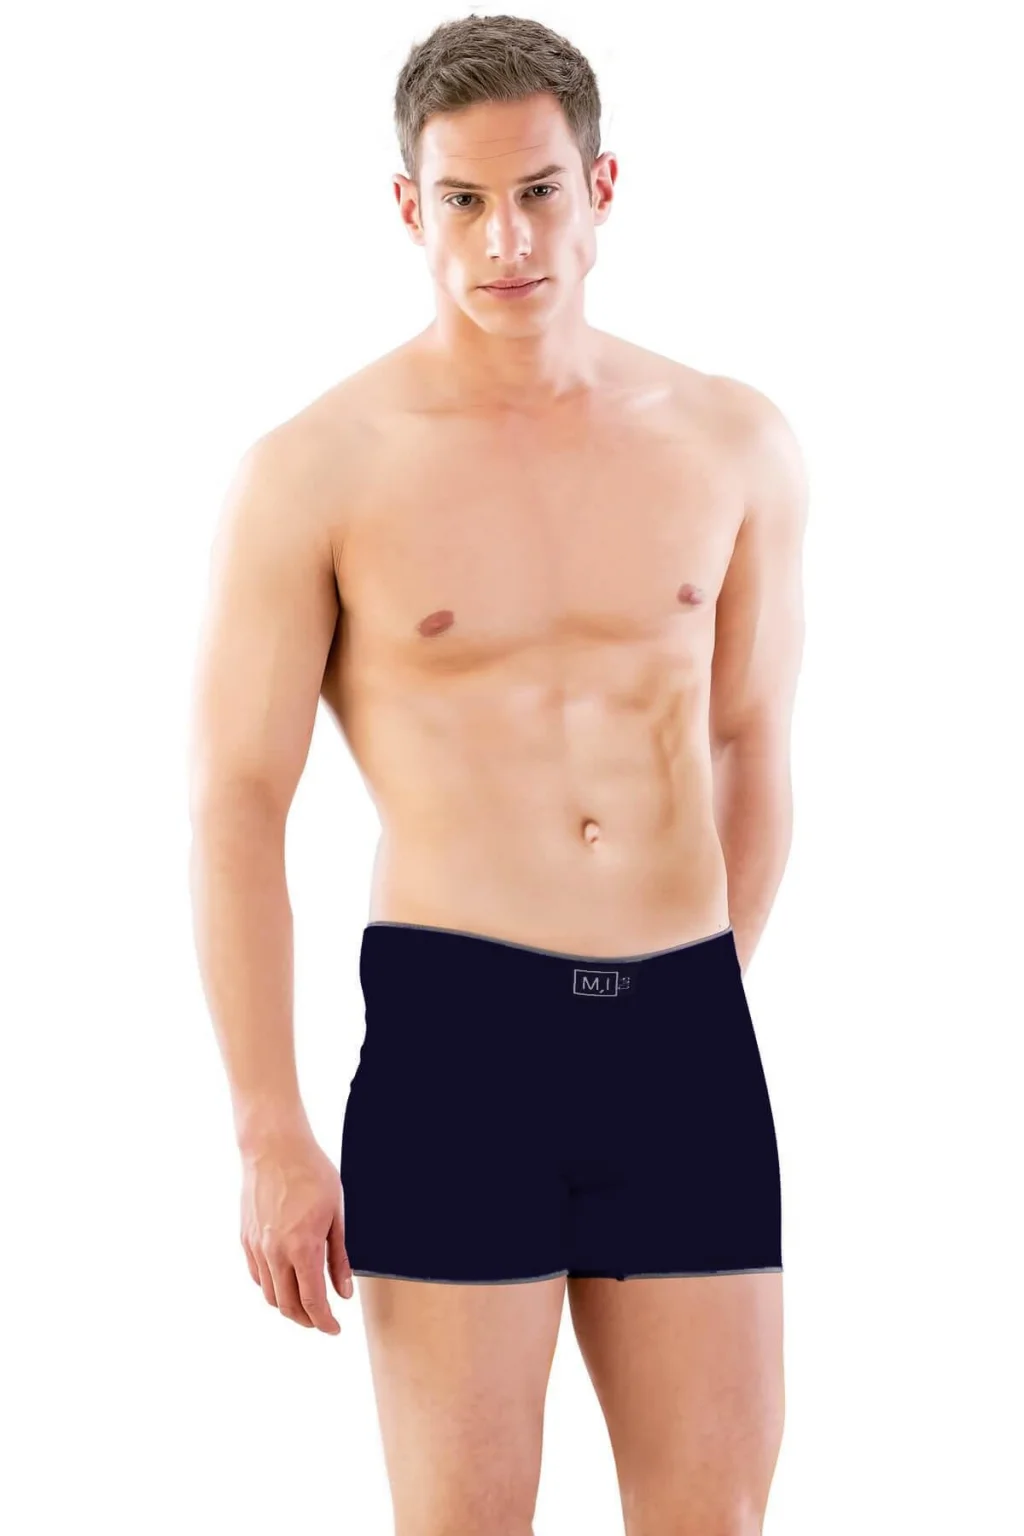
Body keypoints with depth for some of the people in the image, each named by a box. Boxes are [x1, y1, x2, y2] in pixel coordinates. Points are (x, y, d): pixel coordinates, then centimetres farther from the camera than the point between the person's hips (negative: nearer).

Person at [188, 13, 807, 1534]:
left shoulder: (734, 446, 7)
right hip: (456, 1029, -3)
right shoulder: (315, 475, -3)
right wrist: (269, 1135, -7)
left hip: (686, 1029, 3)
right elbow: (236, 804, -3)